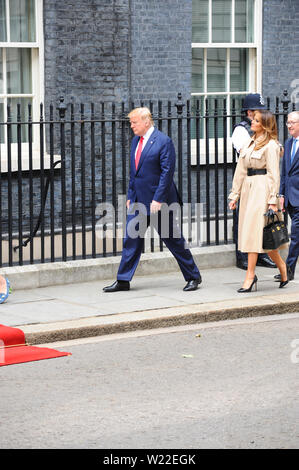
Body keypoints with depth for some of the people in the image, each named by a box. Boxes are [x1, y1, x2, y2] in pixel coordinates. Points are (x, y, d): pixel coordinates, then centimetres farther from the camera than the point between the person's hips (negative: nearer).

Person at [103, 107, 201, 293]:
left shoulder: (163, 141, -13)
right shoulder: (136, 141, 12)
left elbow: (167, 172, -17)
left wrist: (158, 199, -20)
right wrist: (131, 196, 14)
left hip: (158, 201, -7)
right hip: (139, 201, 7)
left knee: (173, 240, 0)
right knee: (131, 239, 5)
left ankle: (193, 277, 12)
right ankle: (123, 281, 11)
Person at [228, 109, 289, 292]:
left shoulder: (270, 145, -7)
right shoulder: (249, 144, 16)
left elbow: (273, 174, -10)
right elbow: (240, 170, 17)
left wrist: (273, 200, -14)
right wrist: (235, 194, 14)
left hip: (262, 189, -8)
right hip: (248, 188, 8)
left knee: (254, 230, -11)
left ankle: (250, 275, -9)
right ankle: (282, 267, 18)